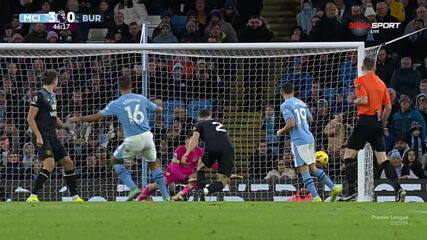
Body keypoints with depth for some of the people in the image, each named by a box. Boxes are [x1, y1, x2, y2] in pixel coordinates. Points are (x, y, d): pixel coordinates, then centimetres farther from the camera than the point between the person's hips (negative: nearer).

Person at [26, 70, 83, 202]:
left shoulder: (52, 96, 15)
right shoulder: (39, 96, -11)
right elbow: (30, 118, -14)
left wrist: (66, 128, 21)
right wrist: (38, 136, -21)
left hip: (52, 137, 9)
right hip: (42, 138, -9)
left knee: (68, 163, 8)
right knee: (50, 164, -24)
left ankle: (75, 196, 17)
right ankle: (32, 197, -22)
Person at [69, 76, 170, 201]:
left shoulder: (115, 104, -4)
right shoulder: (142, 99, 6)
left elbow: (97, 117, 1)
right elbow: (158, 110, 20)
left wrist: (79, 118, 16)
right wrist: (159, 104, 45)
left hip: (132, 140, -3)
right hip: (147, 136, 3)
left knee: (116, 161, 18)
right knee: (153, 163, 23)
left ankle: (132, 187, 0)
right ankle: (165, 196, 17)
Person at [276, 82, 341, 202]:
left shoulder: (285, 105, -8)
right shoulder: (301, 103, 16)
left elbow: (291, 124, -18)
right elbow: (310, 119, 28)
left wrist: (281, 132, -1)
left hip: (299, 140, -8)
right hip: (309, 138, 8)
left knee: (304, 171, -6)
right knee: (312, 169, 16)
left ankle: (316, 198, -15)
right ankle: (334, 187, 6)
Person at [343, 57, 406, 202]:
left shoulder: (359, 80, -4)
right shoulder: (381, 83, 15)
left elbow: (364, 100, -17)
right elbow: (388, 107, 14)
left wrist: (353, 100, 3)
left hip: (365, 120, -6)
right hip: (378, 122, 6)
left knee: (348, 156, 0)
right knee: (382, 159, 8)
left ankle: (351, 192, -9)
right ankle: (399, 189, -4)